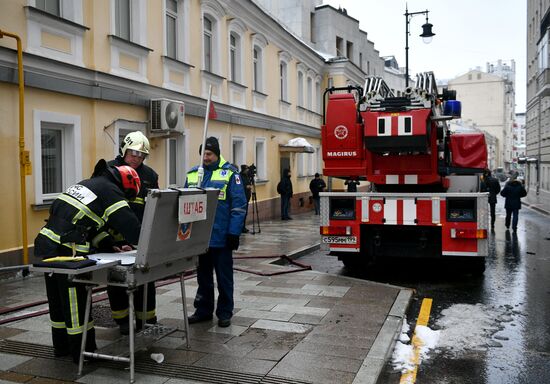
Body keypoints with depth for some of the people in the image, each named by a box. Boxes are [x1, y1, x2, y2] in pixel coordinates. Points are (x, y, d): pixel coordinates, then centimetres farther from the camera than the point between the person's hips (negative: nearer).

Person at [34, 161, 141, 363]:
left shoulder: (88, 183, 22)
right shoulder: (110, 191, -5)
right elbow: (132, 228, -10)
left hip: (47, 244, 9)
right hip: (65, 251, -9)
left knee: (58, 299, 20)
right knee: (76, 302, 3)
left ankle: (62, 346, 35)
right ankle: (83, 352, 15)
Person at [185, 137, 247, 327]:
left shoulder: (230, 173, -6)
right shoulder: (192, 174, 8)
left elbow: (239, 205, -9)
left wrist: (234, 233, -14)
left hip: (221, 237, -4)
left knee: (224, 276, 7)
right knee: (203, 275, 16)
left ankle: (224, 312, 20)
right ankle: (203, 310, 28)